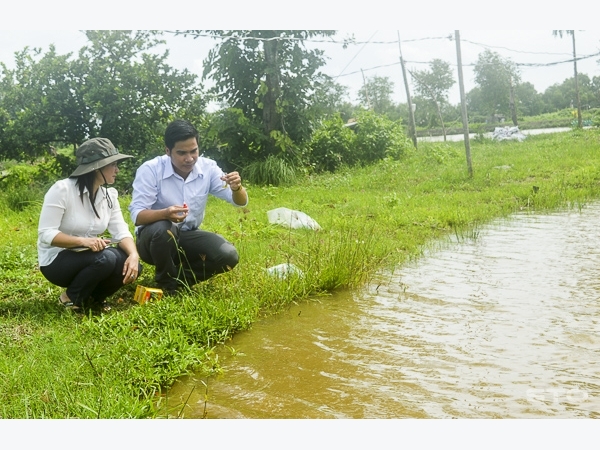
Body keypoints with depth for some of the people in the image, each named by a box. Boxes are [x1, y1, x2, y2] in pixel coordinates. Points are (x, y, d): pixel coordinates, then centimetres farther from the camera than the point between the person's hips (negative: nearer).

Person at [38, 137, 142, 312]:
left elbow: (121, 232, -7)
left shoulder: (109, 194, 1)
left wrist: (134, 254, -28)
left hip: (91, 259, 6)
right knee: (106, 258, -33)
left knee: (132, 266, -18)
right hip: (57, 260, -6)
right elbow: (46, 234, -23)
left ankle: (92, 297, 7)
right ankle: (71, 299, -7)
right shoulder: (62, 189, -19)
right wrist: (83, 241, -36)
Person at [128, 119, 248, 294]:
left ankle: (178, 277, 3)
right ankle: (166, 283, -10)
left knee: (228, 256, -20)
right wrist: (165, 214, -45)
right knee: (162, 228, -38)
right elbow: (137, 215, -24)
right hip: (154, 236, -3)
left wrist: (237, 188, -35)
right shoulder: (150, 169, -19)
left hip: (188, 237, 3)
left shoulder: (208, 168, -9)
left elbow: (240, 201, -9)